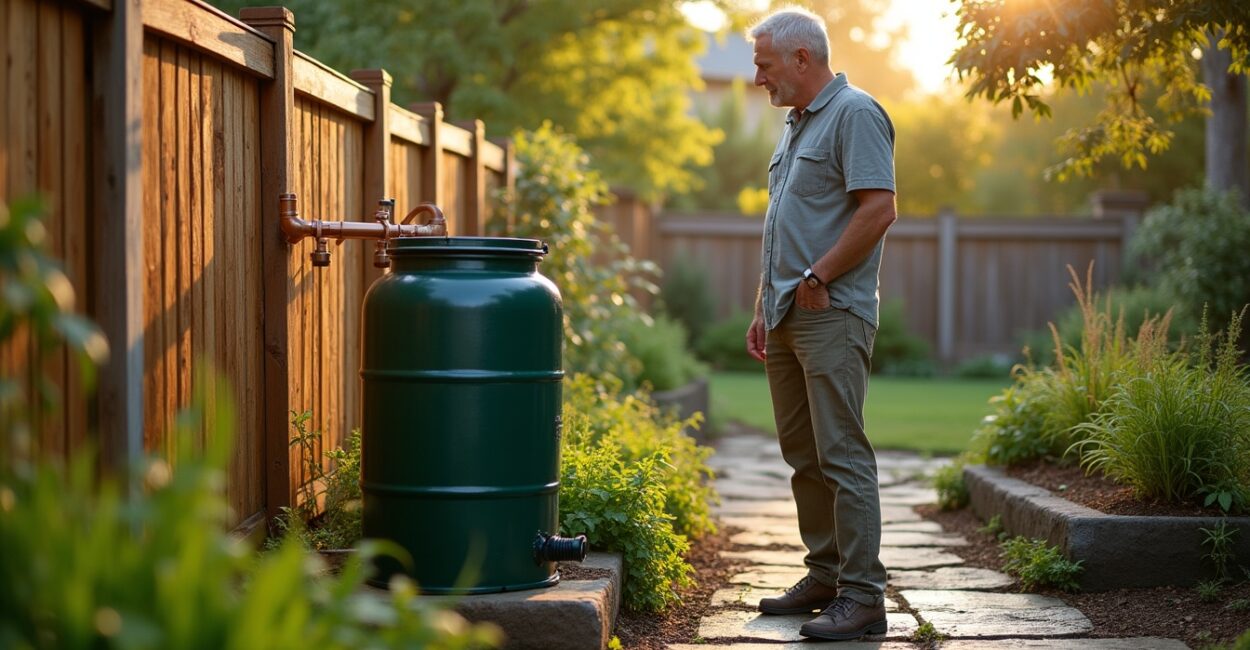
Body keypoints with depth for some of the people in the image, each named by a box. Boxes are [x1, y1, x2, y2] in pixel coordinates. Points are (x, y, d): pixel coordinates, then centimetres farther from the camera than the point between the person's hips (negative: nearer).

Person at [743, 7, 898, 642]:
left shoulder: (855, 114, -8)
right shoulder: (795, 124, 20)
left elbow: (879, 209, -19)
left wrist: (818, 276, -16)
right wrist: (762, 309, 18)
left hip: (832, 315, -10)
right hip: (787, 318, 10)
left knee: (841, 455, -9)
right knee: (803, 455, 13)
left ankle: (862, 596, -6)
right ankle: (825, 576, 22)